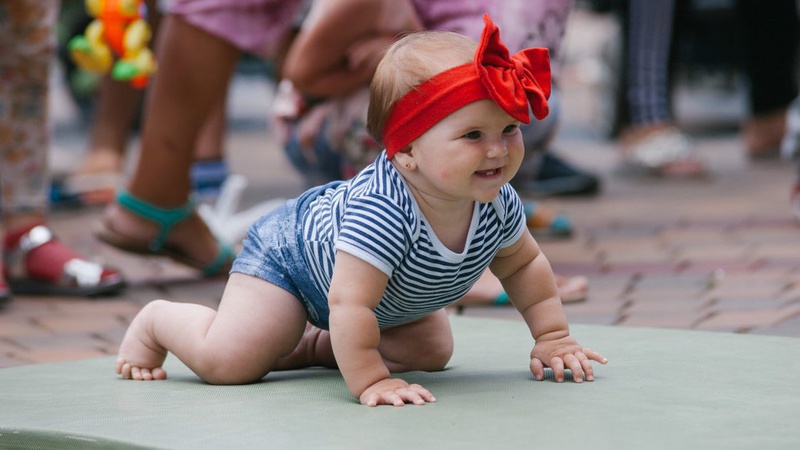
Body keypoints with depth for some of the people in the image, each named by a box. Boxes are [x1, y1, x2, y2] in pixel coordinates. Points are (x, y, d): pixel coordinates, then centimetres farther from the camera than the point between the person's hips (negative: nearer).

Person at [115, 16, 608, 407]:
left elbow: (524, 265, -2)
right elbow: (349, 302, -47)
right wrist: (370, 382, -47)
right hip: (289, 250, -8)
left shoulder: (498, 205, -23)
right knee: (226, 360, -18)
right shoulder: (383, 209, -48)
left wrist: (553, 338, -6)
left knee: (432, 351, 13)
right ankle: (156, 321, 14)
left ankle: (312, 344, 26)